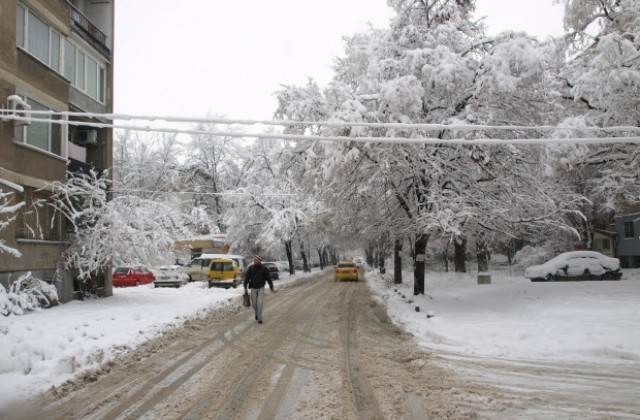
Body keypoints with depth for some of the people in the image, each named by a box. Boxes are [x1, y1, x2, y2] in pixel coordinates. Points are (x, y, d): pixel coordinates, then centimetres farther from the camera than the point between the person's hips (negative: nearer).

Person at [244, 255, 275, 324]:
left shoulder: (264, 269, -5)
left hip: (261, 288, -2)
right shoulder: (250, 268, -2)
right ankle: (257, 314, 36)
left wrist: (271, 287, 4)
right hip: (253, 288, 2)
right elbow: (247, 278, -1)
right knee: (254, 303, 8)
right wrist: (245, 287, -5)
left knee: (260, 303, -8)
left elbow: (268, 278, 2)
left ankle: (259, 318, -3)